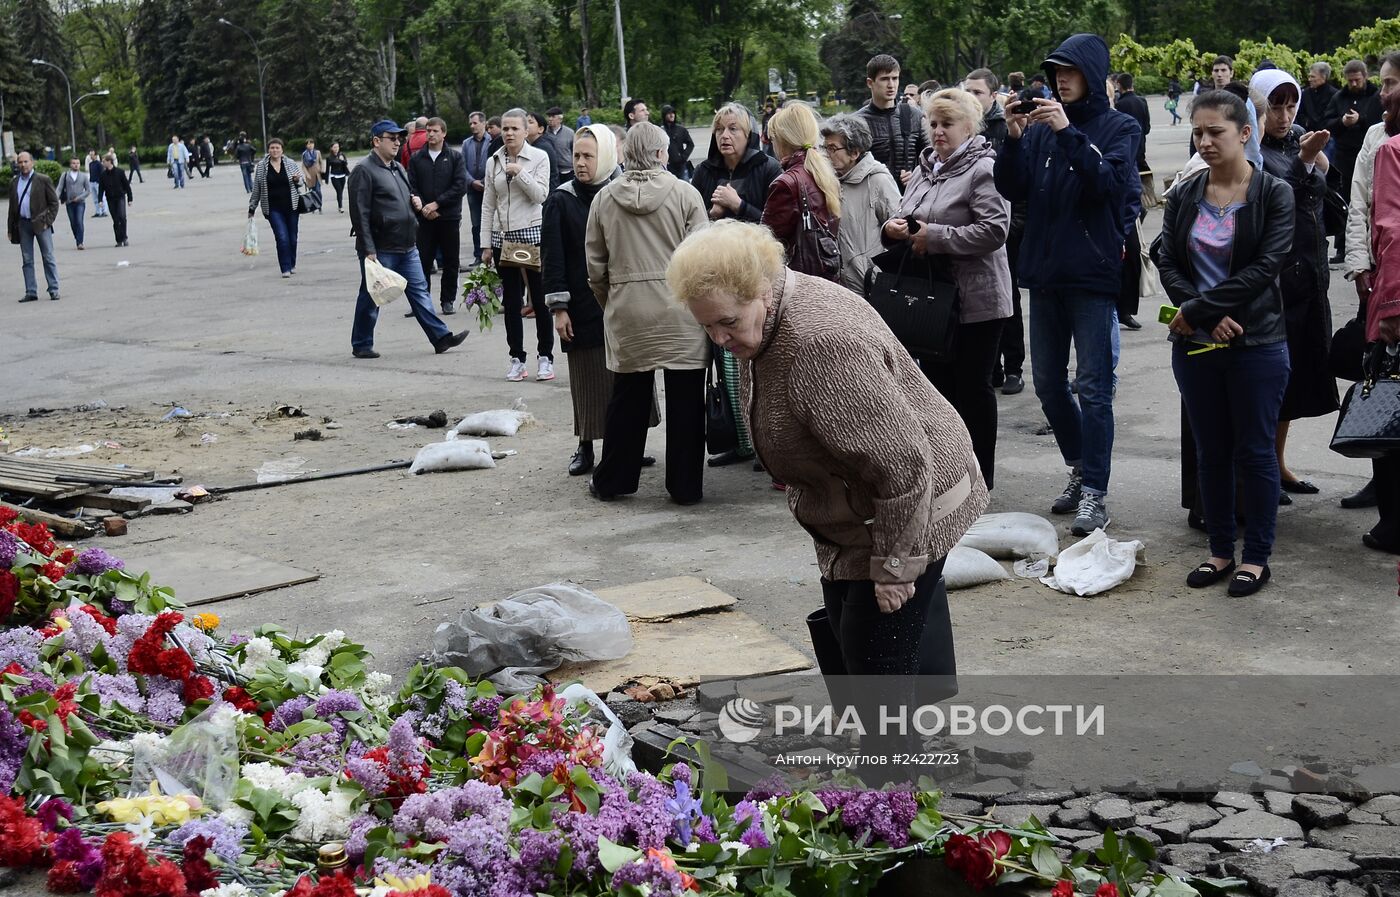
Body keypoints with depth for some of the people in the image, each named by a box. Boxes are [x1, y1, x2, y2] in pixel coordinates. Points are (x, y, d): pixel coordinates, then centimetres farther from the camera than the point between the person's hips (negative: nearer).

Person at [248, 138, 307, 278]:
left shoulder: (291, 163, 3)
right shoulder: (261, 166, 0)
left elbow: (301, 182, 14)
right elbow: (256, 189, 6)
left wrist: (297, 180, -10)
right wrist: (252, 208, 9)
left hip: (291, 206, 2)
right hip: (273, 209, -2)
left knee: (293, 238, 8)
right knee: (282, 237, -12)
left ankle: (292, 265, 26)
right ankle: (286, 268, -6)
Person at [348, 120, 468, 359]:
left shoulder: (398, 168, 16)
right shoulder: (364, 171, -11)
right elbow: (359, 213, -16)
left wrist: (415, 200, 7)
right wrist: (368, 249, -21)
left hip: (407, 247, 8)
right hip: (380, 249, -8)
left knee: (420, 291, 6)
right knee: (371, 297, 3)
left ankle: (441, 337, 7)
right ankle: (361, 345, 15)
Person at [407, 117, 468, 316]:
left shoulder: (455, 157, 2)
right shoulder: (416, 158, 6)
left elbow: (460, 186, -6)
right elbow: (411, 187, 3)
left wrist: (436, 204, -12)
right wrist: (422, 207, -12)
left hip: (450, 217, -1)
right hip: (424, 219, 1)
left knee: (451, 262, 4)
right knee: (423, 261, 2)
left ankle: (448, 301, 15)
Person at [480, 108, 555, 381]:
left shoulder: (539, 157, -1)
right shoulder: (493, 161, 8)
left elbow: (540, 195, -9)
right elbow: (488, 204, 10)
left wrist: (520, 172, -19)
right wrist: (486, 244, 7)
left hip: (532, 232, -3)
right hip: (503, 235, 3)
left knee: (540, 299, 0)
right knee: (511, 301, 5)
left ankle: (545, 358, 8)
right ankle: (517, 359, 11)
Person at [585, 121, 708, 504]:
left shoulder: (605, 198, 3)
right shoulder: (684, 193, -6)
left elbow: (595, 265, 8)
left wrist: (609, 304, 21)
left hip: (626, 312, 3)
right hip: (680, 311, -3)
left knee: (627, 397, 14)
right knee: (685, 400, 5)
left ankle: (611, 481, 22)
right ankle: (686, 485, 11)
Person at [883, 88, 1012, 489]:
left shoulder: (983, 169, -12)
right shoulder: (926, 168, 14)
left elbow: (994, 230, -23)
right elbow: (906, 218, 22)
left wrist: (935, 237, -21)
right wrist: (893, 228, -2)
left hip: (975, 300, -8)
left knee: (973, 387, 2)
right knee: (934, 381, 13)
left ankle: (979, 476, 13)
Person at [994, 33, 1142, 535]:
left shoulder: (1118, 128, -1)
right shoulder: (1042, 128, 8)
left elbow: (1108, 183, -17)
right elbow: (1012, 190, 3)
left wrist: (1069, 134, -23)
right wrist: (1013, 139, -12)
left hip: (1093, 275, -5)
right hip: (1044, 272, 5)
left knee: (1093, 388, -5)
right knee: (1049, 384, 12)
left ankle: (1095, 494, -2)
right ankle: (1080, 470, 29)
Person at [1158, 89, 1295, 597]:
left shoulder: (1273, 195, -6)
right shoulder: (1184, 198, 6)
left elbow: (1264, 268, -14)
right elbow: (1169, 265, 0)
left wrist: (1197, 309, -17)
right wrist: (1210, 317, -16)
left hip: (1257, 345, -4)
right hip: (1195, 345, 4)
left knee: (1254, 452, 4)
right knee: (1211, 452, 11)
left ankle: (1256, 557, 15)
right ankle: (1220, 551, 23)